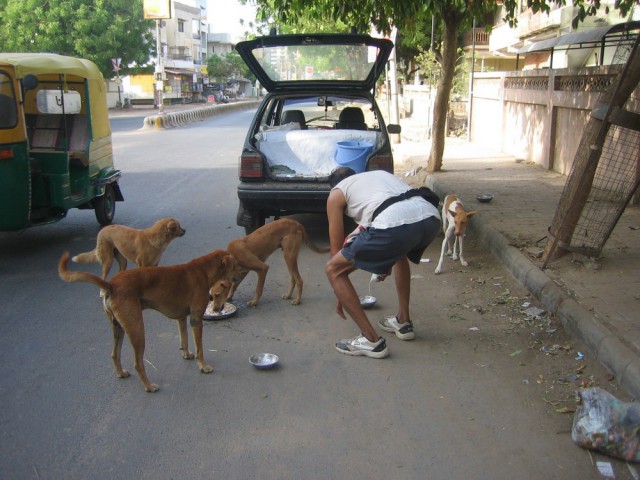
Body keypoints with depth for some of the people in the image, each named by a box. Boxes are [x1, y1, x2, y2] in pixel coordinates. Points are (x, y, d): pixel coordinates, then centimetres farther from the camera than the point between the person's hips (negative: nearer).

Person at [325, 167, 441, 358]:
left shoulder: (336, 193, 25)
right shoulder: (380, 174, 41)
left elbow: (337, 247, 27)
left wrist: (341, 296, 39)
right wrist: (386, 264, 65)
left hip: (394, 224, -7)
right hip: (431, 218, 7)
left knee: (333, 269, 12)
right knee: (399, 251, 41)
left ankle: (371, 340, 12)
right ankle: (403, 322, 42)